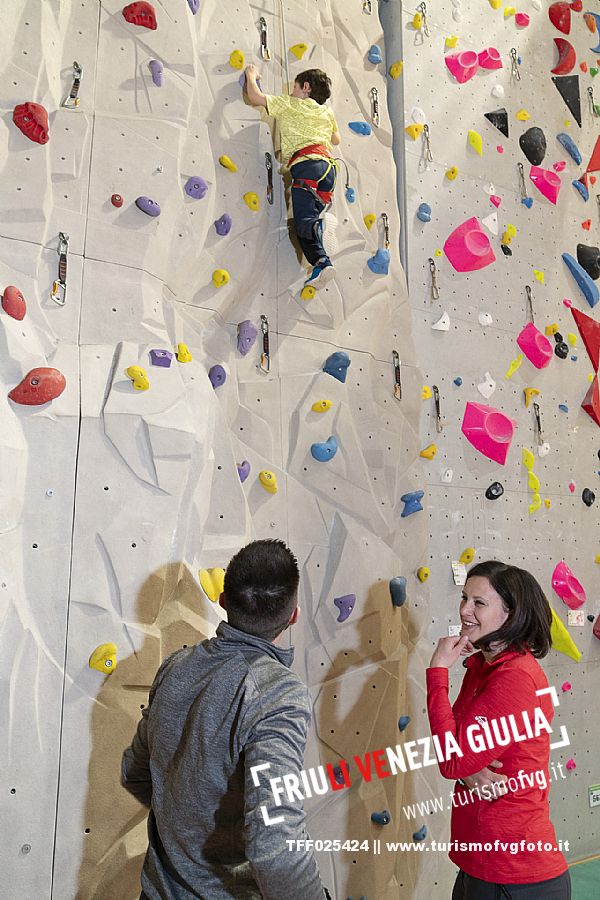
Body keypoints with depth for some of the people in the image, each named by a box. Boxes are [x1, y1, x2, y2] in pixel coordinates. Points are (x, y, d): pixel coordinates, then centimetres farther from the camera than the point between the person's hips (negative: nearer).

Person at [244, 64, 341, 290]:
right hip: (328, 165, 7)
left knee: (304, 220, -19)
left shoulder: (290, 104, 12)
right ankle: (321, 264, -7)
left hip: (307, 163, -7)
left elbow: (255, 97, 10)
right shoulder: (327, 112, 29)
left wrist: (251, 76, 28)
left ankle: (321, 261, -38)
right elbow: (336, 139, 44)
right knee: (312, 219, 7)